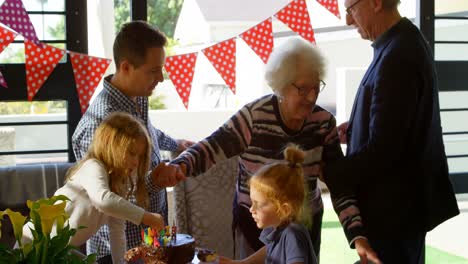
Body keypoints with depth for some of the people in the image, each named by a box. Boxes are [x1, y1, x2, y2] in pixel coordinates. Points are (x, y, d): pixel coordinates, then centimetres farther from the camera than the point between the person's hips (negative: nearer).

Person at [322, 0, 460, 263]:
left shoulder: (397, 57, -26)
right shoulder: (408, 41, 6)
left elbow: (382, 150, -25)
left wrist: (325, 173, -15)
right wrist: (353, 129, 4)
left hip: (393, 210, -10)